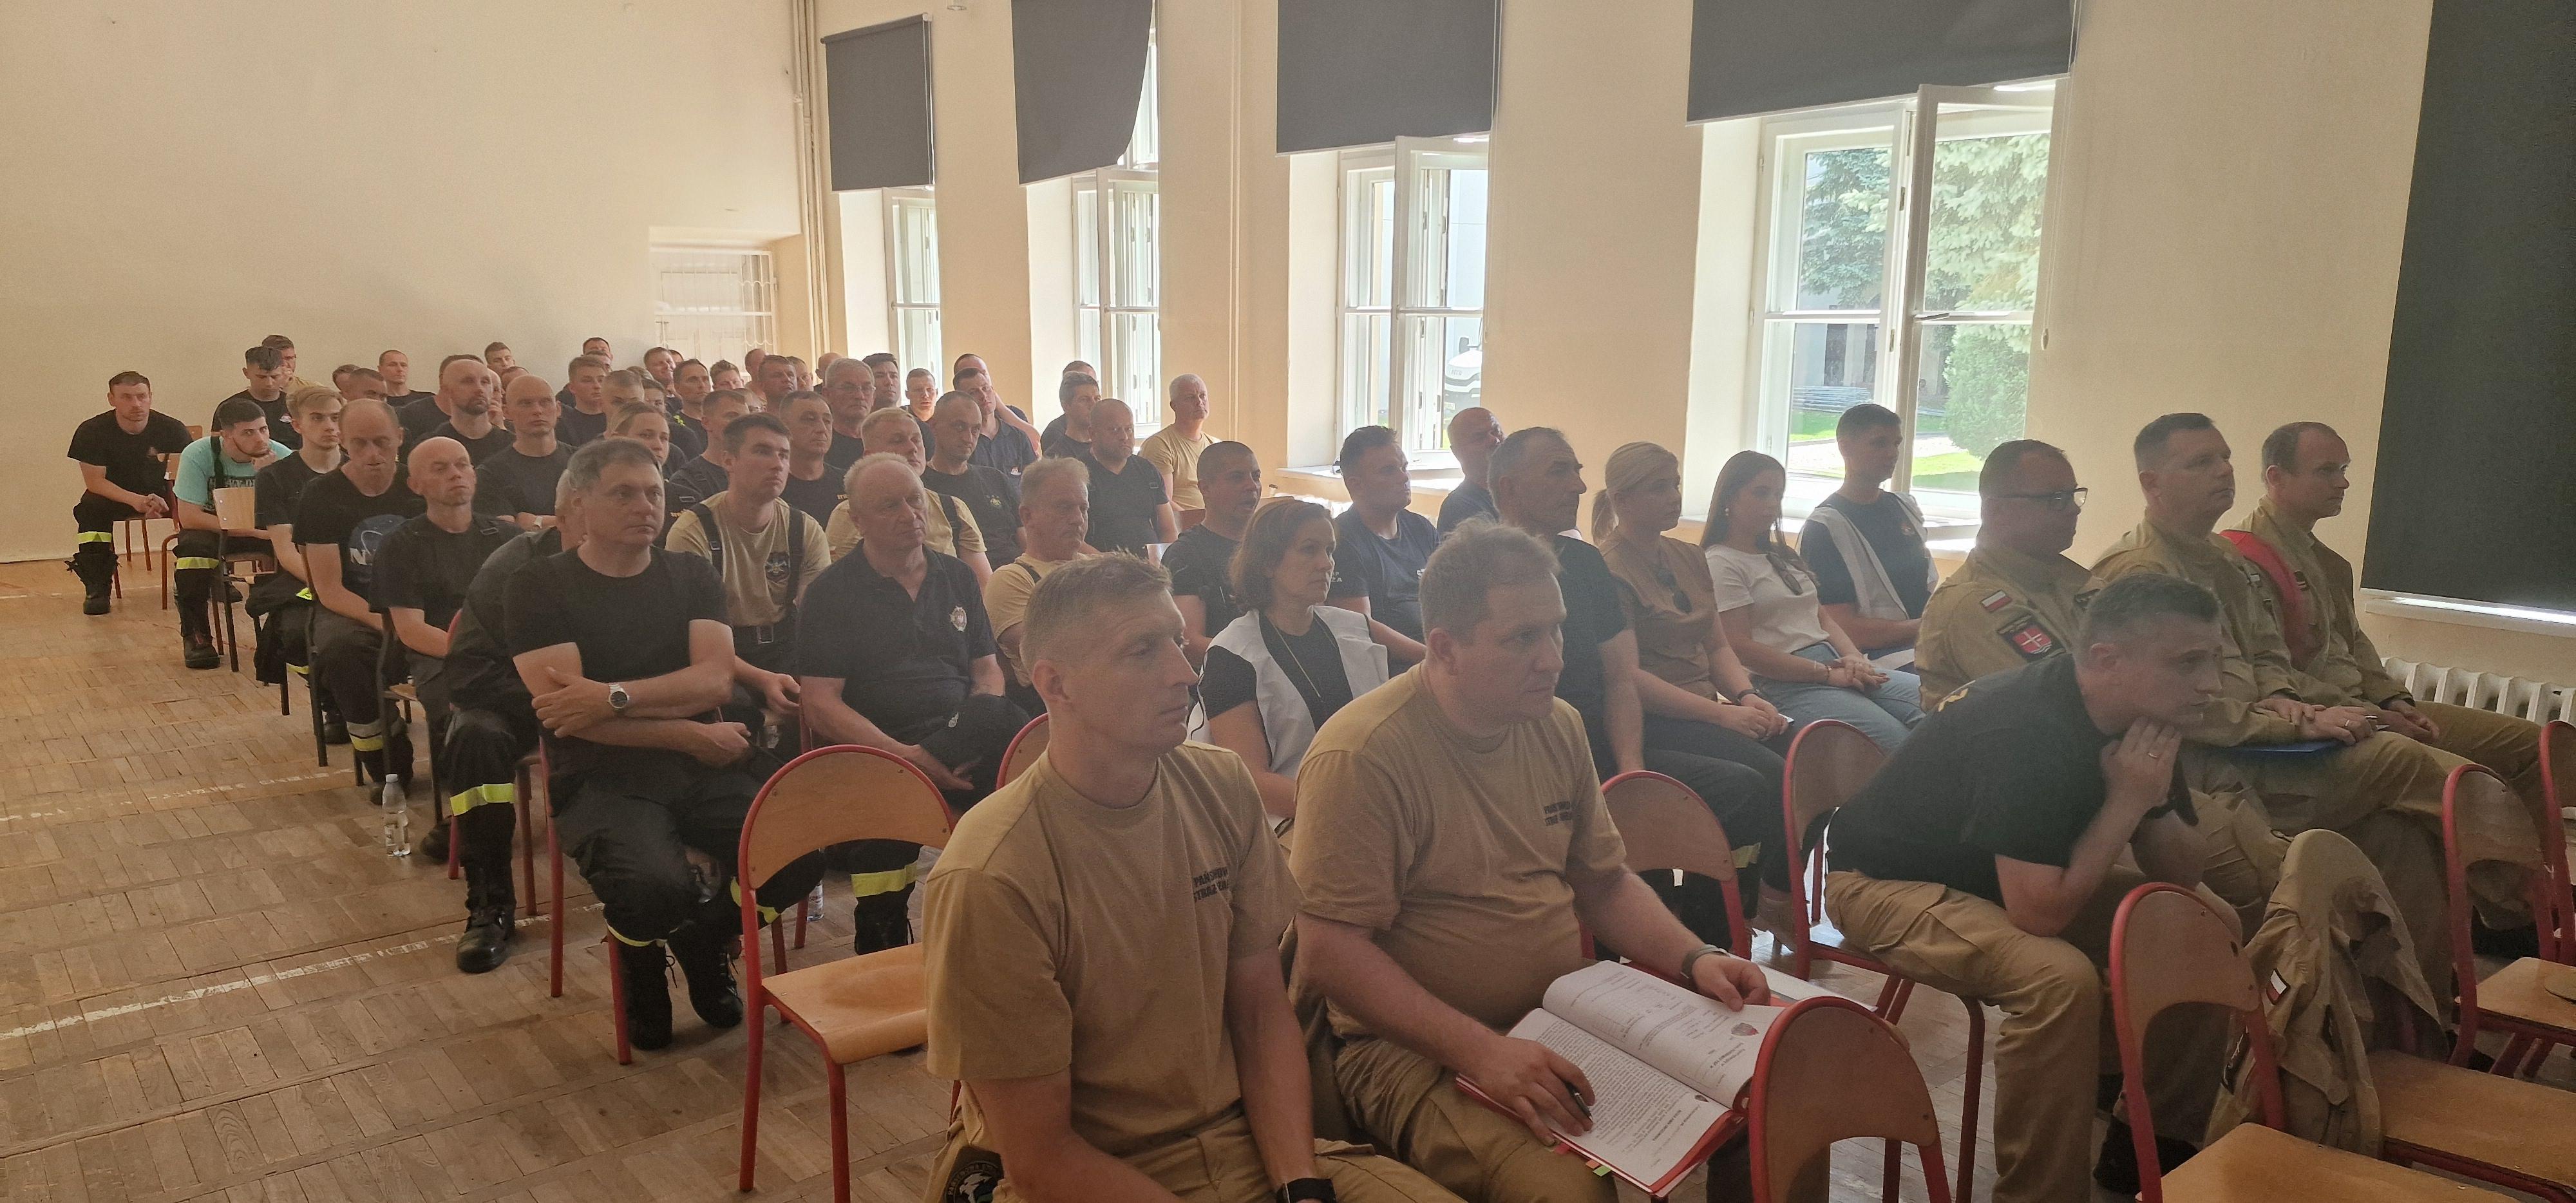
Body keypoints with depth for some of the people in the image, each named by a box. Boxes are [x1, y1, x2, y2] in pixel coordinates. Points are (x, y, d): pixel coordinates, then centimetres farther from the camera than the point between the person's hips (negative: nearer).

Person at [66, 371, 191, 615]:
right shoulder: (92, 432, -14)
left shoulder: (172, 429, -12)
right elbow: (94, 481, -16)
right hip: (112, 495, 0)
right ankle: (96, 588, -25)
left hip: (159, 494, 1)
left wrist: (163, 500, -34)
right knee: (91, 509, -34)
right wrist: (135, 501, -35)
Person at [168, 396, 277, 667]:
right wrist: (246, 529, -32)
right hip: (211, 526, -1)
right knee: (193, 548, -35)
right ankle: (195, 635, -15)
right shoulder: (198, 455, -19)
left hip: (262, 529, 1)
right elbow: (188, 517, -22)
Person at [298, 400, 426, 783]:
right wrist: (384, 622, -25)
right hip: (351, 609, -1)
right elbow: (330, 590, -9)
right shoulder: (320, 499, -4)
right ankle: (386, 765, -16)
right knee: (340, 647, -36)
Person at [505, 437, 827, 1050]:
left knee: (803, 851, -24)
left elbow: (715, 680, -3)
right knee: (656, 887, -34)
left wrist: (613, 696, -17)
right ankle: (642, 963, 7)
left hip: (705, 766, 3)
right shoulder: (540, 586, 3)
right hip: (603, 776, -3)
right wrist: (692, 736, -11)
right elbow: (563, 712, -10)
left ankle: (703, 938, 10)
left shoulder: (690, 575, 13)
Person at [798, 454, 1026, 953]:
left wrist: (985, 736, -7)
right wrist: (907, 756, -19)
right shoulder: (833, 591, 5)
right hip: (877, 753, -5)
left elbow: (987, 672, 18)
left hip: (960, 747, 5)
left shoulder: (956, 576, 19)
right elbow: (821, 707, -4)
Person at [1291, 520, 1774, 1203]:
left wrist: (1694, 959, -2)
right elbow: (1327, 953, -20)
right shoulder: (1360, 756, -17)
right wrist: (1478, 1050, -27)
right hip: (1417, 1049, -6)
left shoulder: (1558, 726, 7)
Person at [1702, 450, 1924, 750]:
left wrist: (1853, 657, 0)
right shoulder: (1721, 563, -2)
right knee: (1895, 739, -28)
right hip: (1786, 685, -8)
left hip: (1836, 666, 8)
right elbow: (1740, 647, -12)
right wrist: (1828, 674, -13)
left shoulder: (1783, 556, 26)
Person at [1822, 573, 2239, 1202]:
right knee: (2060, 976, -32)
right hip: (1889, 883, -9)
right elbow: (2038, 914, -34)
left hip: (2020, 879, 9)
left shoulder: (2141, 717, -6)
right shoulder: (2024, 731, -32)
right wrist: (2127, 800, -27)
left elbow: (2182, 878, 1)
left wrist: (2156, 797, -19)